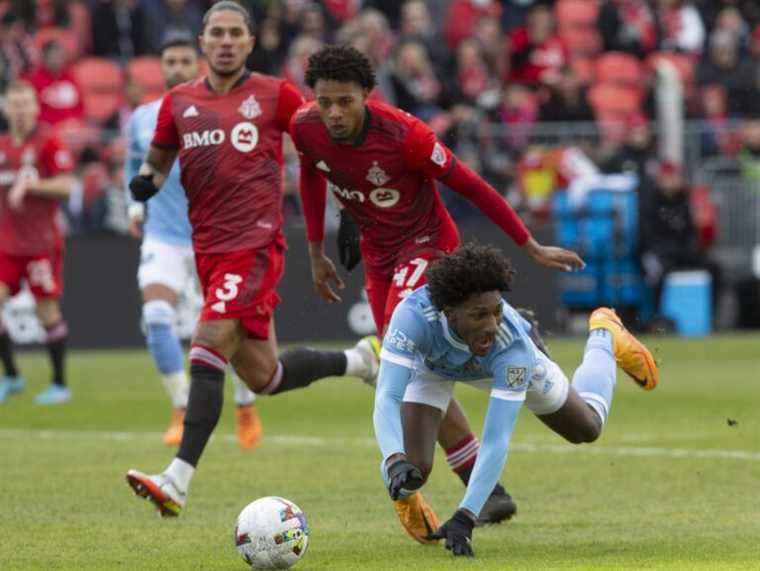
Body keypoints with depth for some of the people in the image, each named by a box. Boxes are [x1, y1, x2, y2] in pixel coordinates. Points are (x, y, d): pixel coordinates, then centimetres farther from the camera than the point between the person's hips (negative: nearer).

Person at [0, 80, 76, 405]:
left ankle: (60, 384, 8)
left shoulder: (48, 143, -5)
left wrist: (29, 185, -20)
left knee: (47, 311, -2)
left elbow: (66, 185, -12)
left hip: (42, 241, -5)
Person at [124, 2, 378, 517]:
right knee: (263, 377, 10)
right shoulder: (179, 103, 11)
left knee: (208, 351, -20)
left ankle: (178, 483, -23)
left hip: (256, 243, -6)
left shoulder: (275, 96, 0)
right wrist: (147, 180, 0)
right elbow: (160, 157, 23)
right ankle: (360, 361, 36)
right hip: (209, 248, 6)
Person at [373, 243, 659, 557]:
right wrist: (395, 461, -70)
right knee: (412, 471, -17)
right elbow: (387, 398, -50)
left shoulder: (513, 344, -44)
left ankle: (604, 337, 47)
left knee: (586, 428, 17)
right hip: (431, 363, 0)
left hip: (502, 362, 0)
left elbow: (496, 440, -45)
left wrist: (465, 516, -56)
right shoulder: (413, 315, -47)